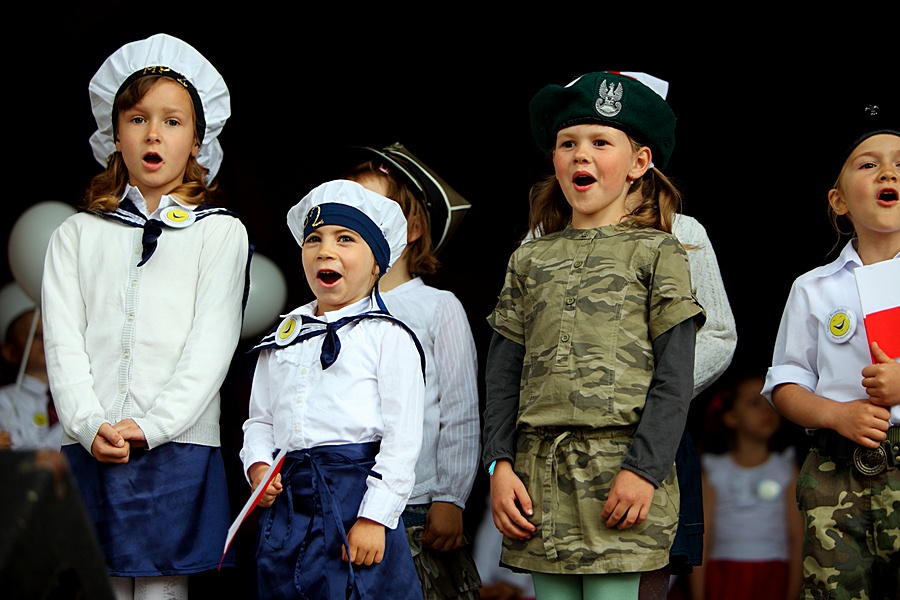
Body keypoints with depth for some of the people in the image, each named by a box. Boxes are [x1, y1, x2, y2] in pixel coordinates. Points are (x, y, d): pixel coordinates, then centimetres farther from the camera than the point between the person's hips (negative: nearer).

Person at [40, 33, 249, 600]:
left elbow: (212, 341, -1)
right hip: (89, 450, 2)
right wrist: (90, 425, -11)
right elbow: (63, 340, 6)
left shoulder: (221, 232, 10)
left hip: (178, 450, -2)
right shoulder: (77, 234, 17)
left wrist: (150, 425, -13)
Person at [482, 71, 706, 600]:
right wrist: (499, 464, 0)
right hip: (541, 477, 4)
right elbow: (502, 374, 12)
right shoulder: (530, 260, 15)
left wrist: (644, 470, -12)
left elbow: (675, 379, -3)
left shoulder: (657, 253, 4)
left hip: (623, 471, -4)